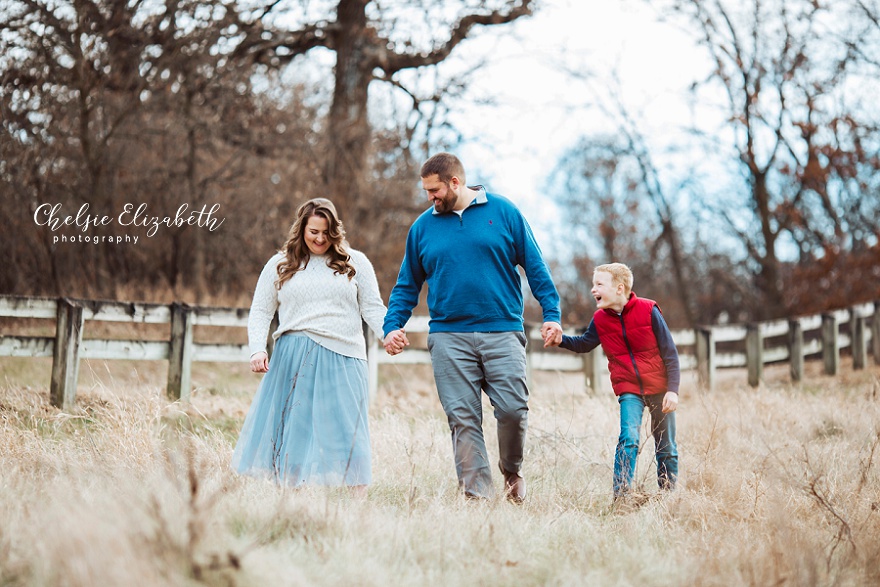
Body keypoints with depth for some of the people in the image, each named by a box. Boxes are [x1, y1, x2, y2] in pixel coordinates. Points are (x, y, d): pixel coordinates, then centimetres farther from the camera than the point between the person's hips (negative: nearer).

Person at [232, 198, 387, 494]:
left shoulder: (355, 262, 12)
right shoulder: (280, 265, 13)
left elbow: (372, 307, 9)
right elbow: (260, 312, 12)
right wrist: (258, 350, -4)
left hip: (342, 358, -1)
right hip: (292, 358, 1)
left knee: (347, 430, -6)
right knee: (291, 428, 0)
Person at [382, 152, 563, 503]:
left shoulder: (503, 212, 5)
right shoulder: (423, 227, 11)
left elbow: (534, 266, 6)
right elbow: (407, 286, 17)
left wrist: (552, 314, -2)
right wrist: (392, 326, 2)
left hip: (503, 332, -2)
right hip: (449, 337, 2)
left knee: (513, 409, -10)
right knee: (462, 419, -3)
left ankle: (512, 471, 17)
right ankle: (477, 494, 1)